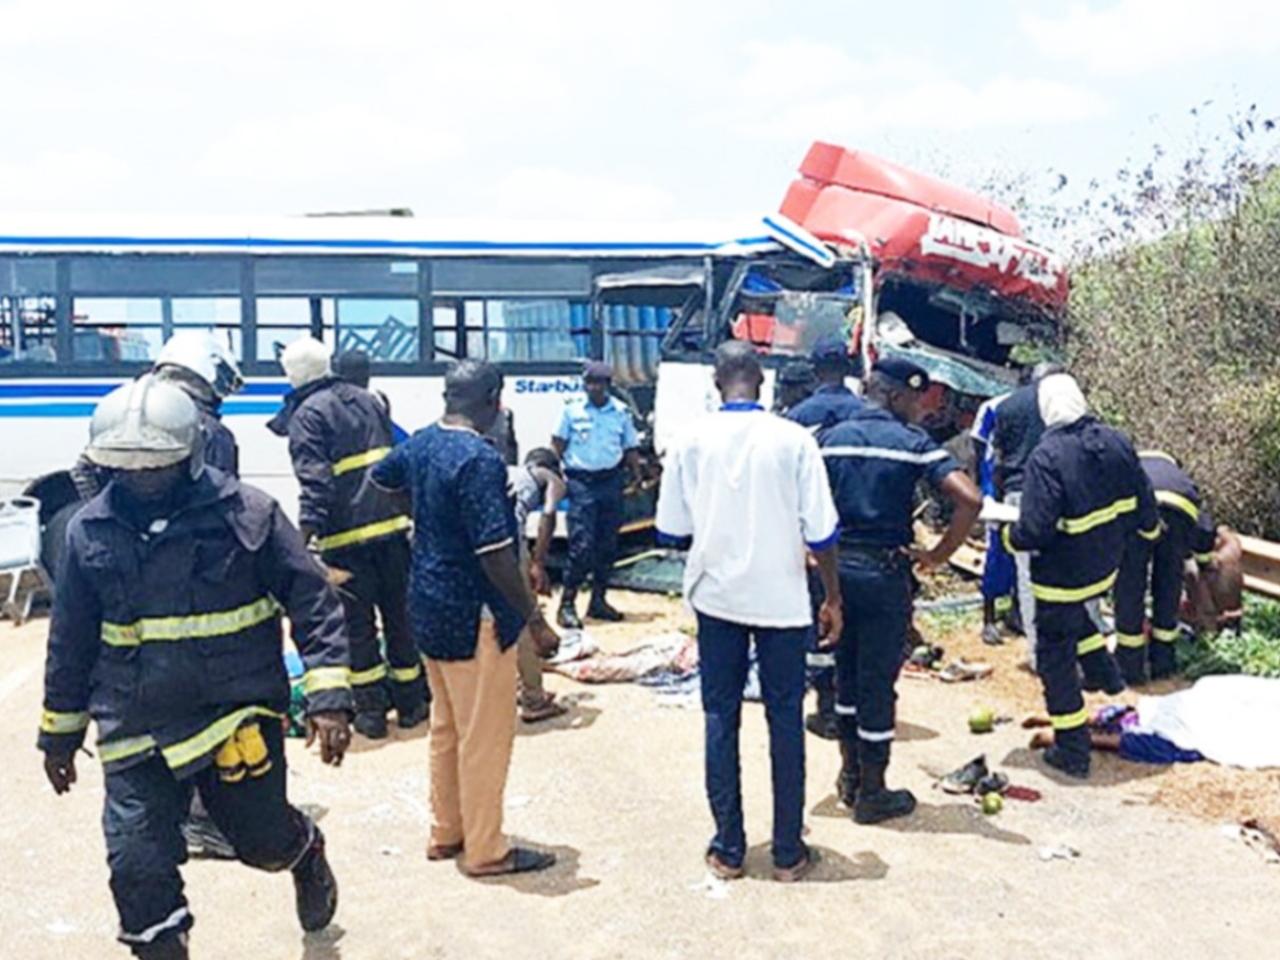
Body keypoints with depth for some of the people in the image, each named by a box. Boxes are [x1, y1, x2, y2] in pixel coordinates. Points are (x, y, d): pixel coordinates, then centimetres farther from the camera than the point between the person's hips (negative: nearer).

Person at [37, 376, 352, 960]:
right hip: (135, 734, 2)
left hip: (238, 716, -2)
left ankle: (306, 853, 48)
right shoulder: (90, 532, 1)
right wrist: (59, 731, 18)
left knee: (264, 840, 11)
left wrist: (329, 697, -14)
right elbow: (70, 641, 12)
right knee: (138, 867, -3)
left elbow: (313, 600, -8)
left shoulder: (247, 513, -10)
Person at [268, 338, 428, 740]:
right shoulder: (367, 400, 13)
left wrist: (306, 536, -19)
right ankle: (410, 702, 20)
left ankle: (371, 710, 7)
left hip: (347, 534, -5)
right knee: (400, 615, 12)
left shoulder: (306, 415, -6)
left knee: (357, 623, 4)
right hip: (392, 525, 5)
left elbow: (315, 482, -16)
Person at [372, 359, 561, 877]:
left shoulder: (419, 445, 3)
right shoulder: (480, 460, -23)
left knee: (446, 726, 20)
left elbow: (379, 478, 25)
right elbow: (496, 555, -26)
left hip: (429, 605, 9)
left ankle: (445, 834, 32)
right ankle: (485, 849, 16)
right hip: (473, 615, -9)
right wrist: (535, 619, -18)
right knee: (486, 736, 4)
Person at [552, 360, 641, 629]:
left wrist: (638, 477, 3)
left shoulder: (621, 412, 7)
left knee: (607, 545, 9)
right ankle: (567, 604, -2)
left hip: (611, 483, 4)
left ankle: (598, 601, 21)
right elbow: (558, 444, 1)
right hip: (581, 483, -4)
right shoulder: (572, 409, -1)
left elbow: (631, 449, 12)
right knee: (582, 546, -10)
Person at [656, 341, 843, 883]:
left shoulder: (692, 442, -5)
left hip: (716, 598, 1)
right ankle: (788, 852, 18)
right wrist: (832, 598, 4)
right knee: (785, 720, 10)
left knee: (721, 718, 12)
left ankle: (728, 849, 19)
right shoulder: (793, 440, -10)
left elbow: (672, 531, -1)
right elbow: (820, 533, -9)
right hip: (781, 599, -1)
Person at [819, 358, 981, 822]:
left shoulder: (831, 438, 3)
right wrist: (939, 554, -9)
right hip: (885, 571, -4)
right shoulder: (913, 442, -8)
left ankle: (850, 776, 32)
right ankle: (872, 794, 17)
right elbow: (969, 499, -19)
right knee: (878, 682, 6)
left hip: (836, 569, 4)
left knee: (846, 673, 20)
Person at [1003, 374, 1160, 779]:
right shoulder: (1117, 443, -6)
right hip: (1105, 568, 7)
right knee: (1073, 614, 38)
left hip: (1063, 575, -7)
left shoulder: (1047, 457, -25)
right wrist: (1149, 528, 26)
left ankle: (1072, 751, 14)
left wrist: (1010, 537, -7)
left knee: (1056, 660, 7)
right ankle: (1104, 673, 42)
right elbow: (1143, 502, 5)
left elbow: (1035, 529, -29)